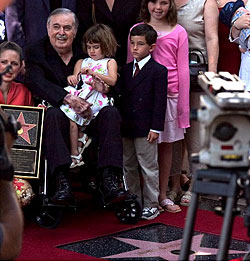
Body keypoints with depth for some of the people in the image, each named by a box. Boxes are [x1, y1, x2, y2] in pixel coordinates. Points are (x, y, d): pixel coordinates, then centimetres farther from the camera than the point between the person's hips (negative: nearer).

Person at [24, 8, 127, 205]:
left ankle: (109, 179, -34)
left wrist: (103, 87, -16)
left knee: (111, 112, -27)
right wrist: (68, 99, -30)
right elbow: (36, 82, -14)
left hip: (90, 115, 3)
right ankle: (62, 182, -44)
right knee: (53, 114, -36)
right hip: (59, 111, -2)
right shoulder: (36, 52, 5)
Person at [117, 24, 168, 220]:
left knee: (149, 167, 2)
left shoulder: (159, 71, -7)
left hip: (145, 129, -6)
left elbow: (160, 102, -10)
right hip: (126, 128, 6)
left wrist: (156, 128, -14)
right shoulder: (126, 70, 12)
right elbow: (121, 97, 14)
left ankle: (151, 205, 11)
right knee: (128, 167, 13)